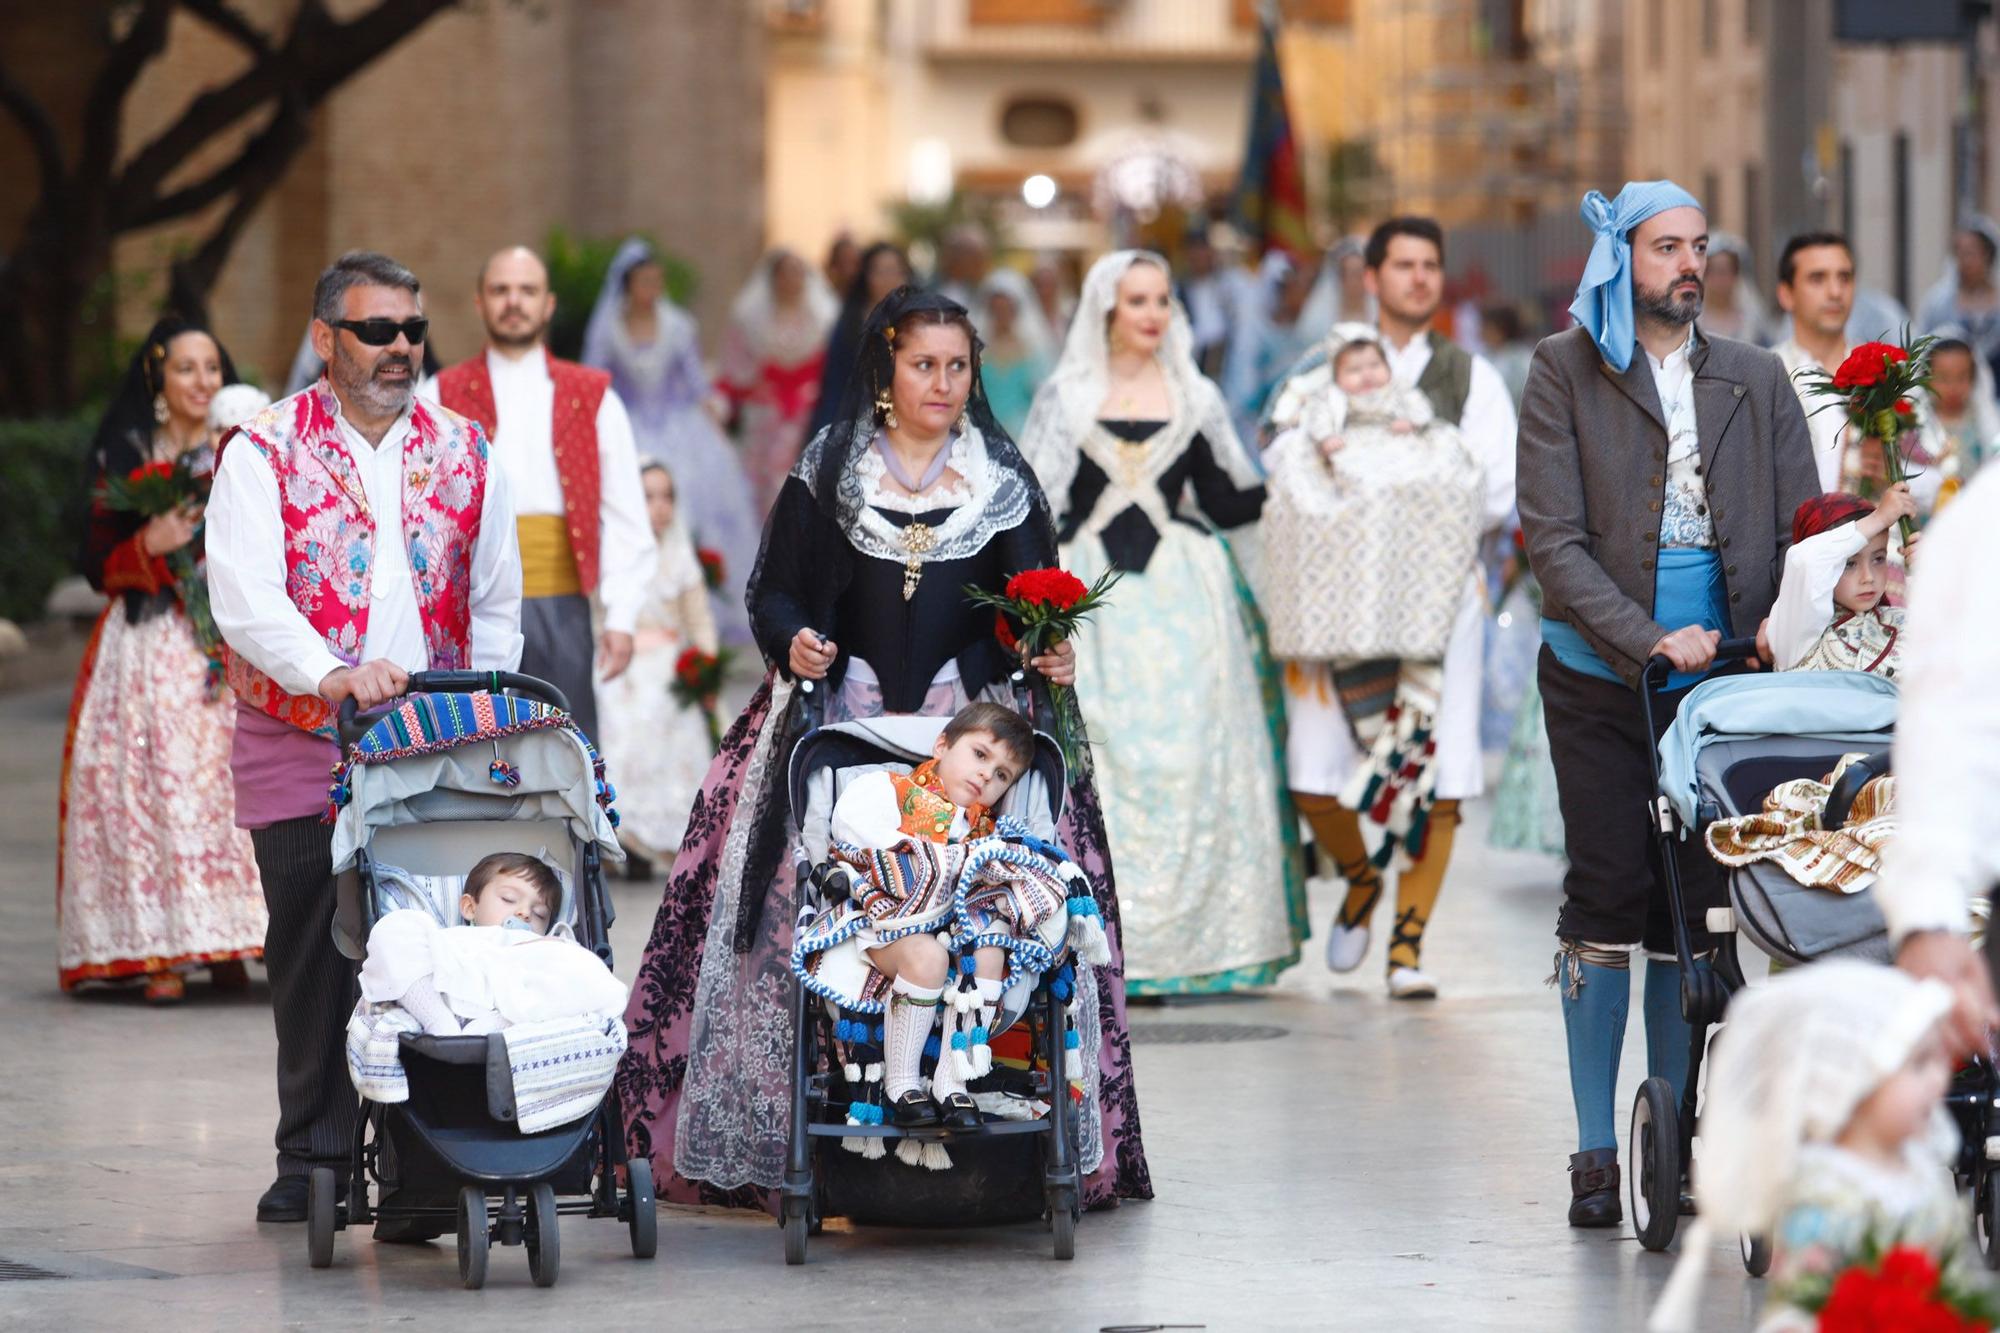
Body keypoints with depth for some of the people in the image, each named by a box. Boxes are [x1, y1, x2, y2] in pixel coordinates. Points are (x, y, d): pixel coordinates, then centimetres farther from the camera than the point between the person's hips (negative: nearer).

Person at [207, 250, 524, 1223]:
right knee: (312, 957, 0)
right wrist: (332, 674, -29)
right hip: (300, 751, -2)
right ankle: (313, 1160, 12)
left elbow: (495, 606, 16)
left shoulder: (461, 452, 12)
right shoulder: (266, 451, 0)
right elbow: (244, 598, -13)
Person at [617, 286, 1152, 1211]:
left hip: (972, 727, 0)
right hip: (839, 720, 0)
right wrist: (792, 642, -12)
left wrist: (1051, 656, -12)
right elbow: (775, 591, 9)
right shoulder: (827, 473, 11)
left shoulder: (1005, 482, 13)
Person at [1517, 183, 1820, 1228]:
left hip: (1721, 683, 3)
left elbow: (1802, 534, 6)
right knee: (1607, 897, -3)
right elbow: (1554, 541, -8)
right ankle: (1597, 1151, 4)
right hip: (1600, 682, -3)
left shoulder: (1756, 380, 10)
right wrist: (1650, 639, -18)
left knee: (1694, 907, 4)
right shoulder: (1566, 372, 0)